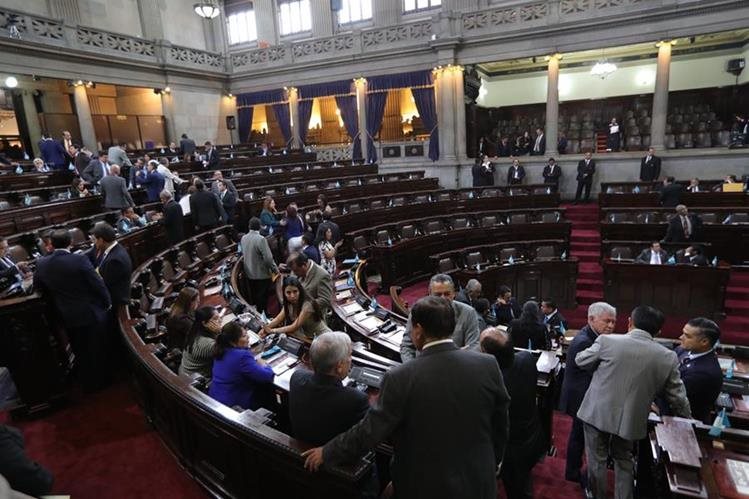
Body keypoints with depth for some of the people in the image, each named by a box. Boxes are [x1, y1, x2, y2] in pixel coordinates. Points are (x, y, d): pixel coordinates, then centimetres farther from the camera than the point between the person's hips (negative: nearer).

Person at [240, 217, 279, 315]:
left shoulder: (243, 238, -1)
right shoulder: (261, 239, -22)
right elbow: (268, 258, -23)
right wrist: (275, 269, -9)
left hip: (249, 274, 7)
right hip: (262, 274, -7)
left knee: (253, 297, 20)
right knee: (262, 299, 7)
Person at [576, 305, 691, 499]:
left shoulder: (606, 341, -15)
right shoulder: (668, 358, -8)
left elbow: (580, 361, 0)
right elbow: (678, 398, 2)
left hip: (597, 413, -2)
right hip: (631, 420, 2)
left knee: (597, 460, 17)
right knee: (624, 461, 25)